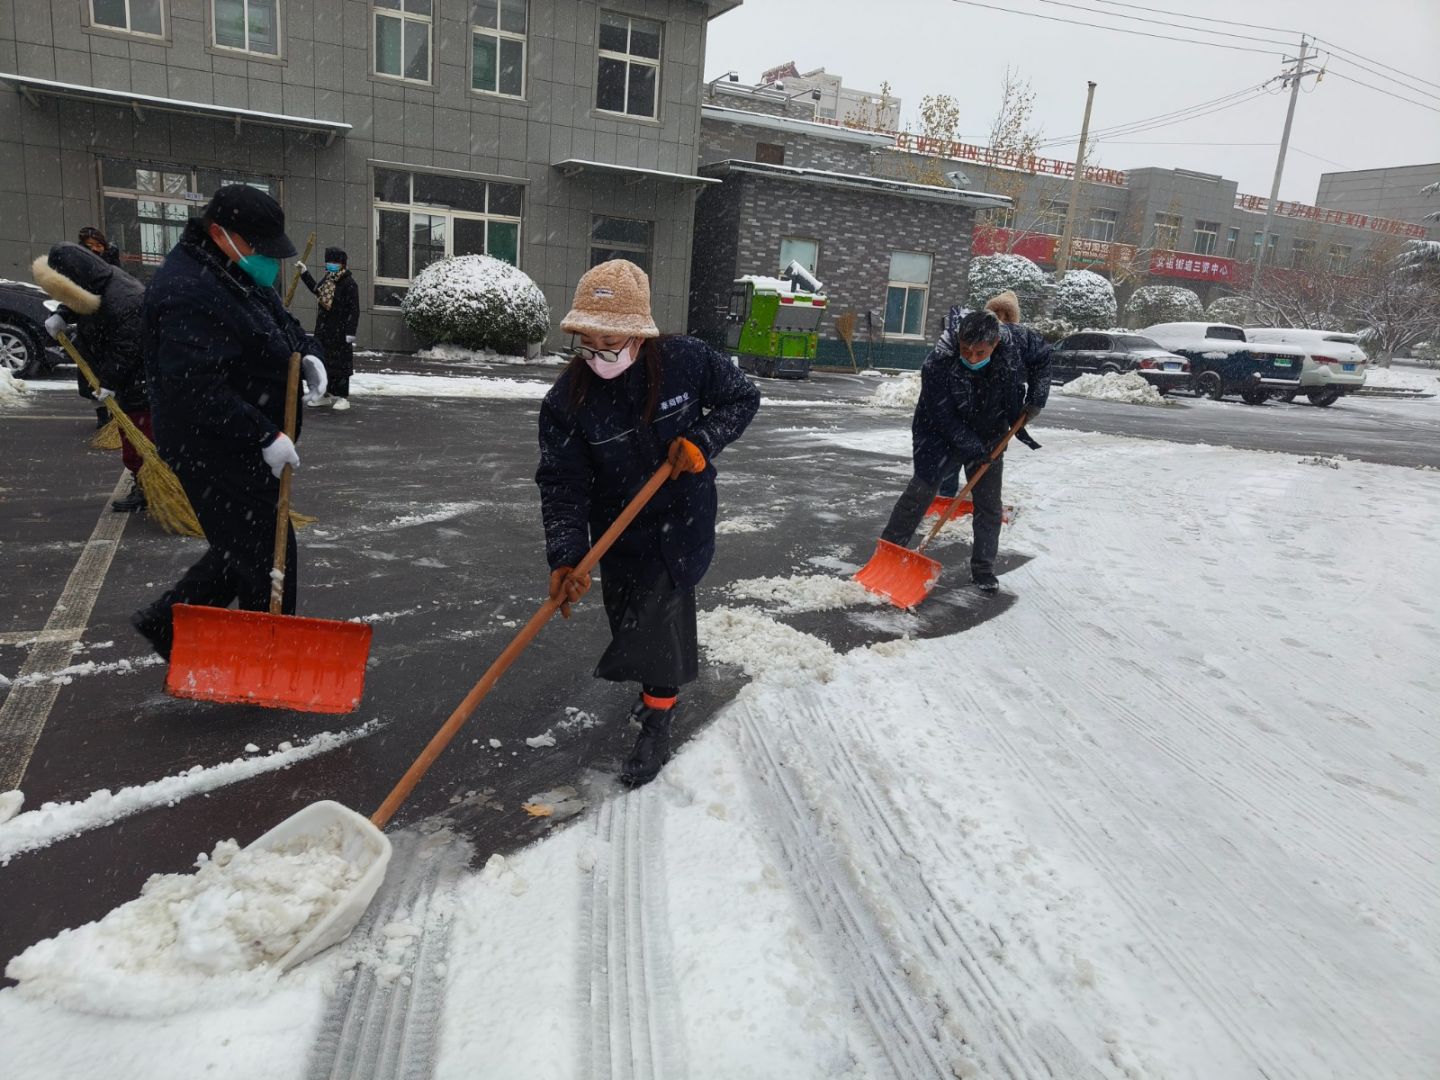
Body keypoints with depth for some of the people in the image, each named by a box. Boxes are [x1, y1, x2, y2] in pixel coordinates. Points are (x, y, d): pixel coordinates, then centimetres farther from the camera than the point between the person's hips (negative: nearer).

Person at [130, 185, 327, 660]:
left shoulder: (241, 275, 10)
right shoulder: (188, 293, -23)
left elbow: (282, 322, 24)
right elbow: (198, 390, -30)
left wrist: (308, 353, 2)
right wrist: (265, 437, -29)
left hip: (245, 449, 11)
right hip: (216, 455, -11)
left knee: (240, 550, 21)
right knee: (267, 557, -2)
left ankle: (167, 622, 35)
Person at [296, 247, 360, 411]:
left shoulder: (349, 283, -14)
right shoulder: (327, 279, 10)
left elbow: (354, 310, -17)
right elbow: (316, 290, 32)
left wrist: (350, 332, -21)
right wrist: (304, 273, 34)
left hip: (339, 331, -8)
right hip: (323, 329, 8)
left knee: (340, 363, -2)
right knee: (322, 361, 12)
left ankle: (342, 397, 5)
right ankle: (325, 394, 22)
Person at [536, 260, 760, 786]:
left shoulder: (687, 361, -19)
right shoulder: (566, 400, -18)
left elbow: (743, 398, -3)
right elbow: (562, 484, -18)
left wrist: (703, 440, -20)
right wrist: (566, 557, -29)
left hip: (684, 517, -2)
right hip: (618, 527, 2)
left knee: (660, 611, -8)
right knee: (628, 617, 15)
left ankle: (656, 728, 10)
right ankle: (660, 688, 47)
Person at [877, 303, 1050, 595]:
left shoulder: (1013, 344, -22)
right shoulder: (938, 364, -32)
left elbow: (1043, 355, 1)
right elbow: (943, 416, -24)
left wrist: (1036, 399, -7)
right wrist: (973, 449, -23)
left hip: (988, 438, 3)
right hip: (942, 435, -3)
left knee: (989, 506, 4)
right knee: (921, 490, -12)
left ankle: (983, 569, 18)